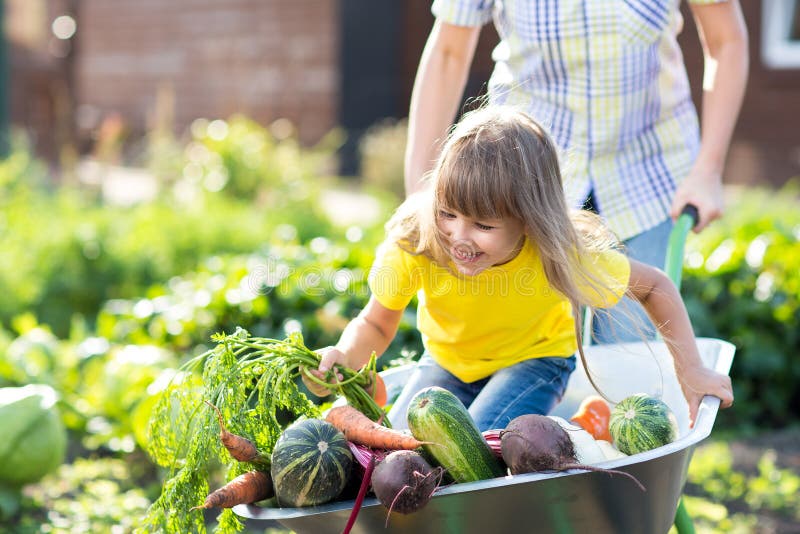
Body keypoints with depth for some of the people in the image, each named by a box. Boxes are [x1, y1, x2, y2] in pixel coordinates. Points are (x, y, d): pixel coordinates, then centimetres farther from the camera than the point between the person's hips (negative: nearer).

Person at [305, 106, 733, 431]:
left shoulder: (562, 255, -32)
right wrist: (343, 359, -40)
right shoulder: (414, 243, -32)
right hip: (447, 361, 3)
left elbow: (654, 286, -15)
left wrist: (691, 373, -15)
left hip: (534, 358, -2)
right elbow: (376, 324, -18)